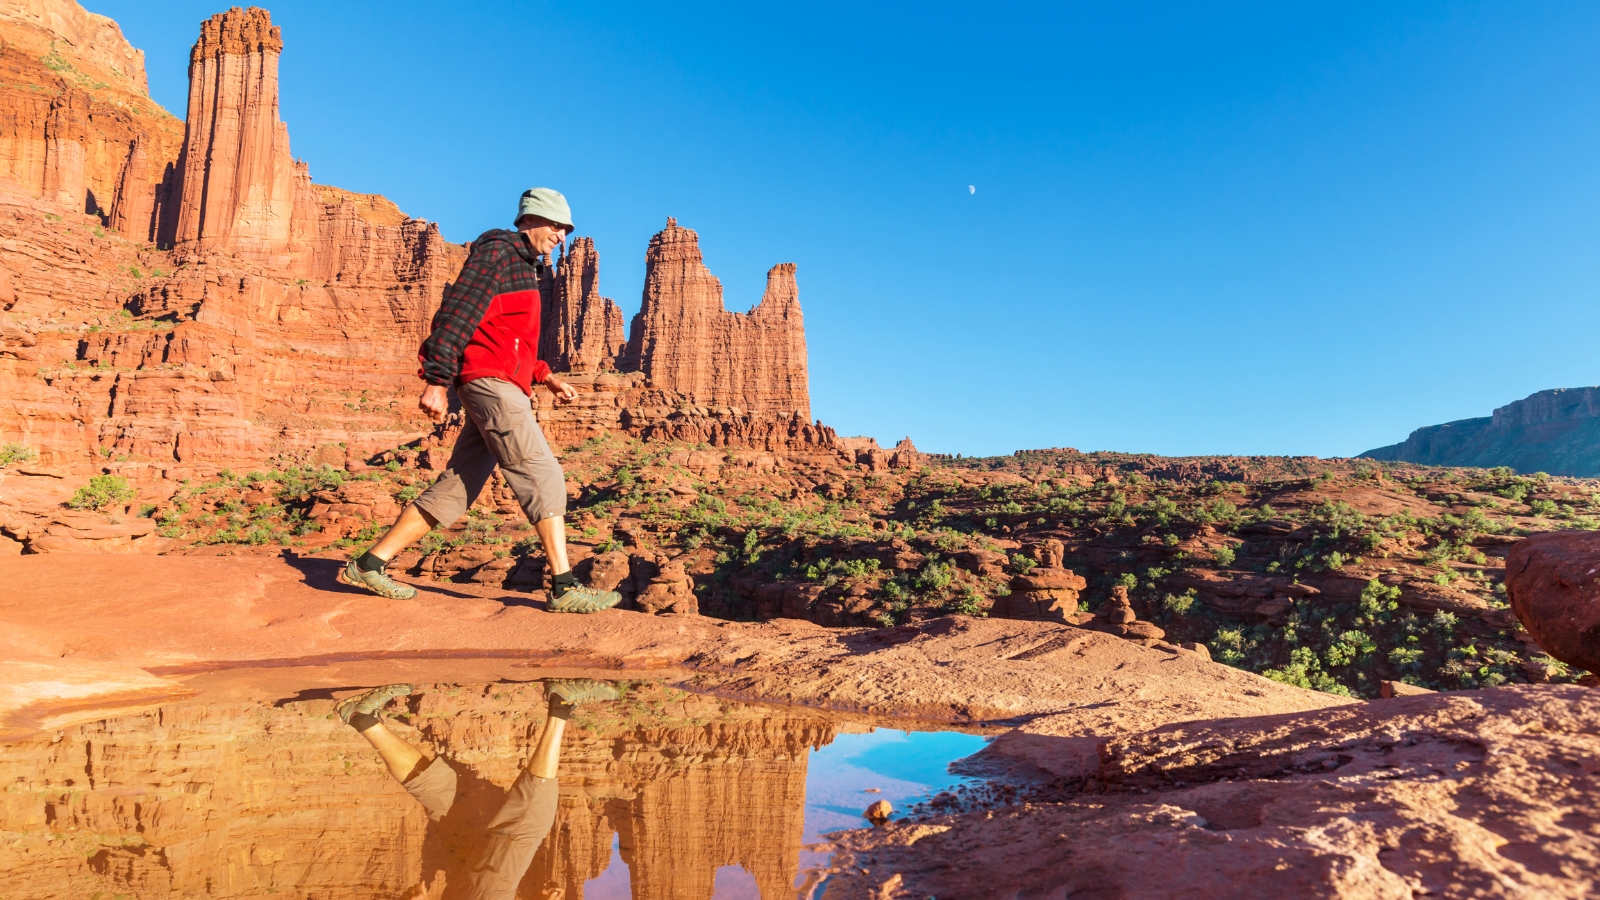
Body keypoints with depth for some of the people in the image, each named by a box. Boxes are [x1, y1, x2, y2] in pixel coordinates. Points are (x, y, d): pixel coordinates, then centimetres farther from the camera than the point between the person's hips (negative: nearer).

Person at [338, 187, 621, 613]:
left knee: (456, 487, 9)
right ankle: (565, 588, -14)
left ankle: (368, 564, 16)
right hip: (491, 381, -10)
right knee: (544, 477, -14)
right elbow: (456, 312, -13)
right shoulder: (498, 250, -3)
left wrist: (547, 378, 20)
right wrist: (437, 381, -20)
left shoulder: (525, 268, 27)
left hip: (504, 388, 10)